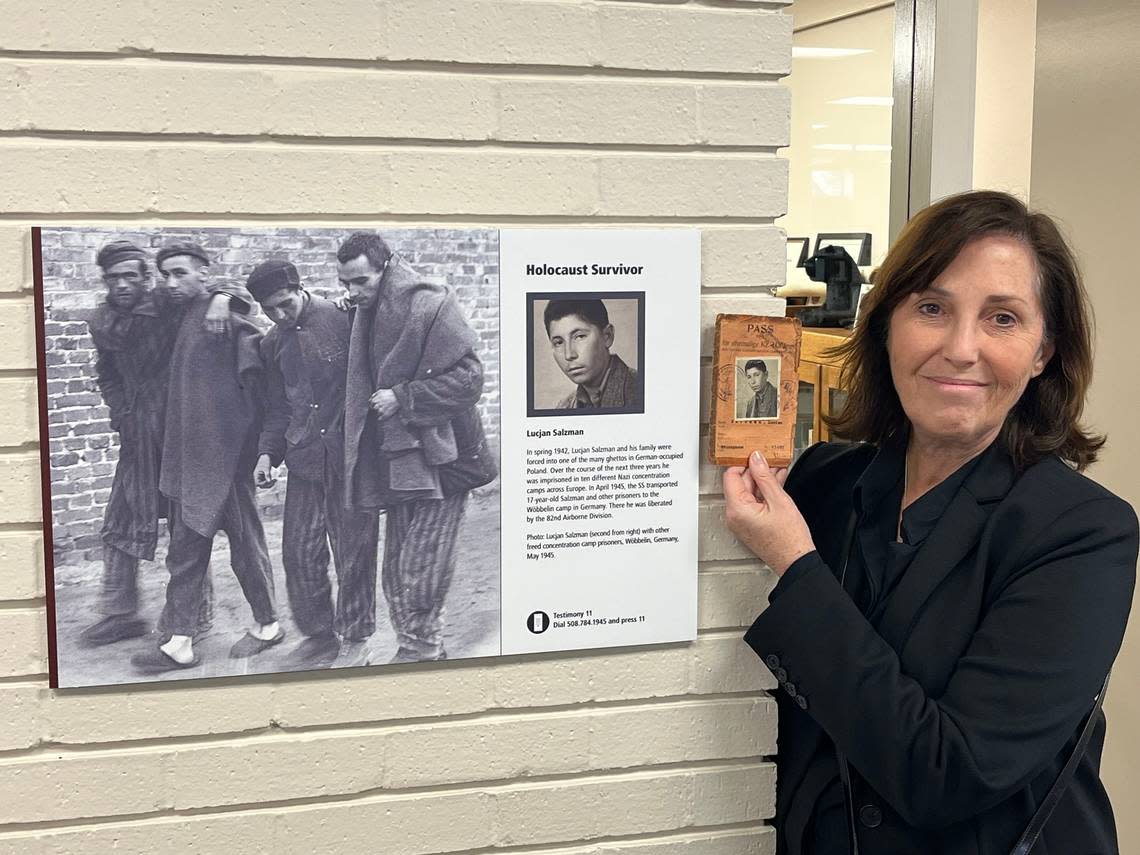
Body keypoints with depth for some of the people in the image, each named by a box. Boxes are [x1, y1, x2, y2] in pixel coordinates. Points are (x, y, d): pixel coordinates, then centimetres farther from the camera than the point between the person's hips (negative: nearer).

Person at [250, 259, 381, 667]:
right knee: (299, 551, 5)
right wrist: (267, 452, 6)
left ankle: (356, 636, 19)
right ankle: (319, 633, 23)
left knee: (355, 552, 3)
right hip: (304, 461, 5)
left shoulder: (343, 319, -8)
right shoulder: (273, 344, 11)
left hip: (352, 456, -5)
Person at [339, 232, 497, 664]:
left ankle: (419, 651, 7)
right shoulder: (366, 316, 11)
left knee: (420, 573, -6)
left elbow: (468, 378, -17)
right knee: (396, 574, 10)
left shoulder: (428, 306, -13)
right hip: (397, 461, 8)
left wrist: (402, 397, -17)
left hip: (438, 459, -8)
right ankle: (422, 651, 23)